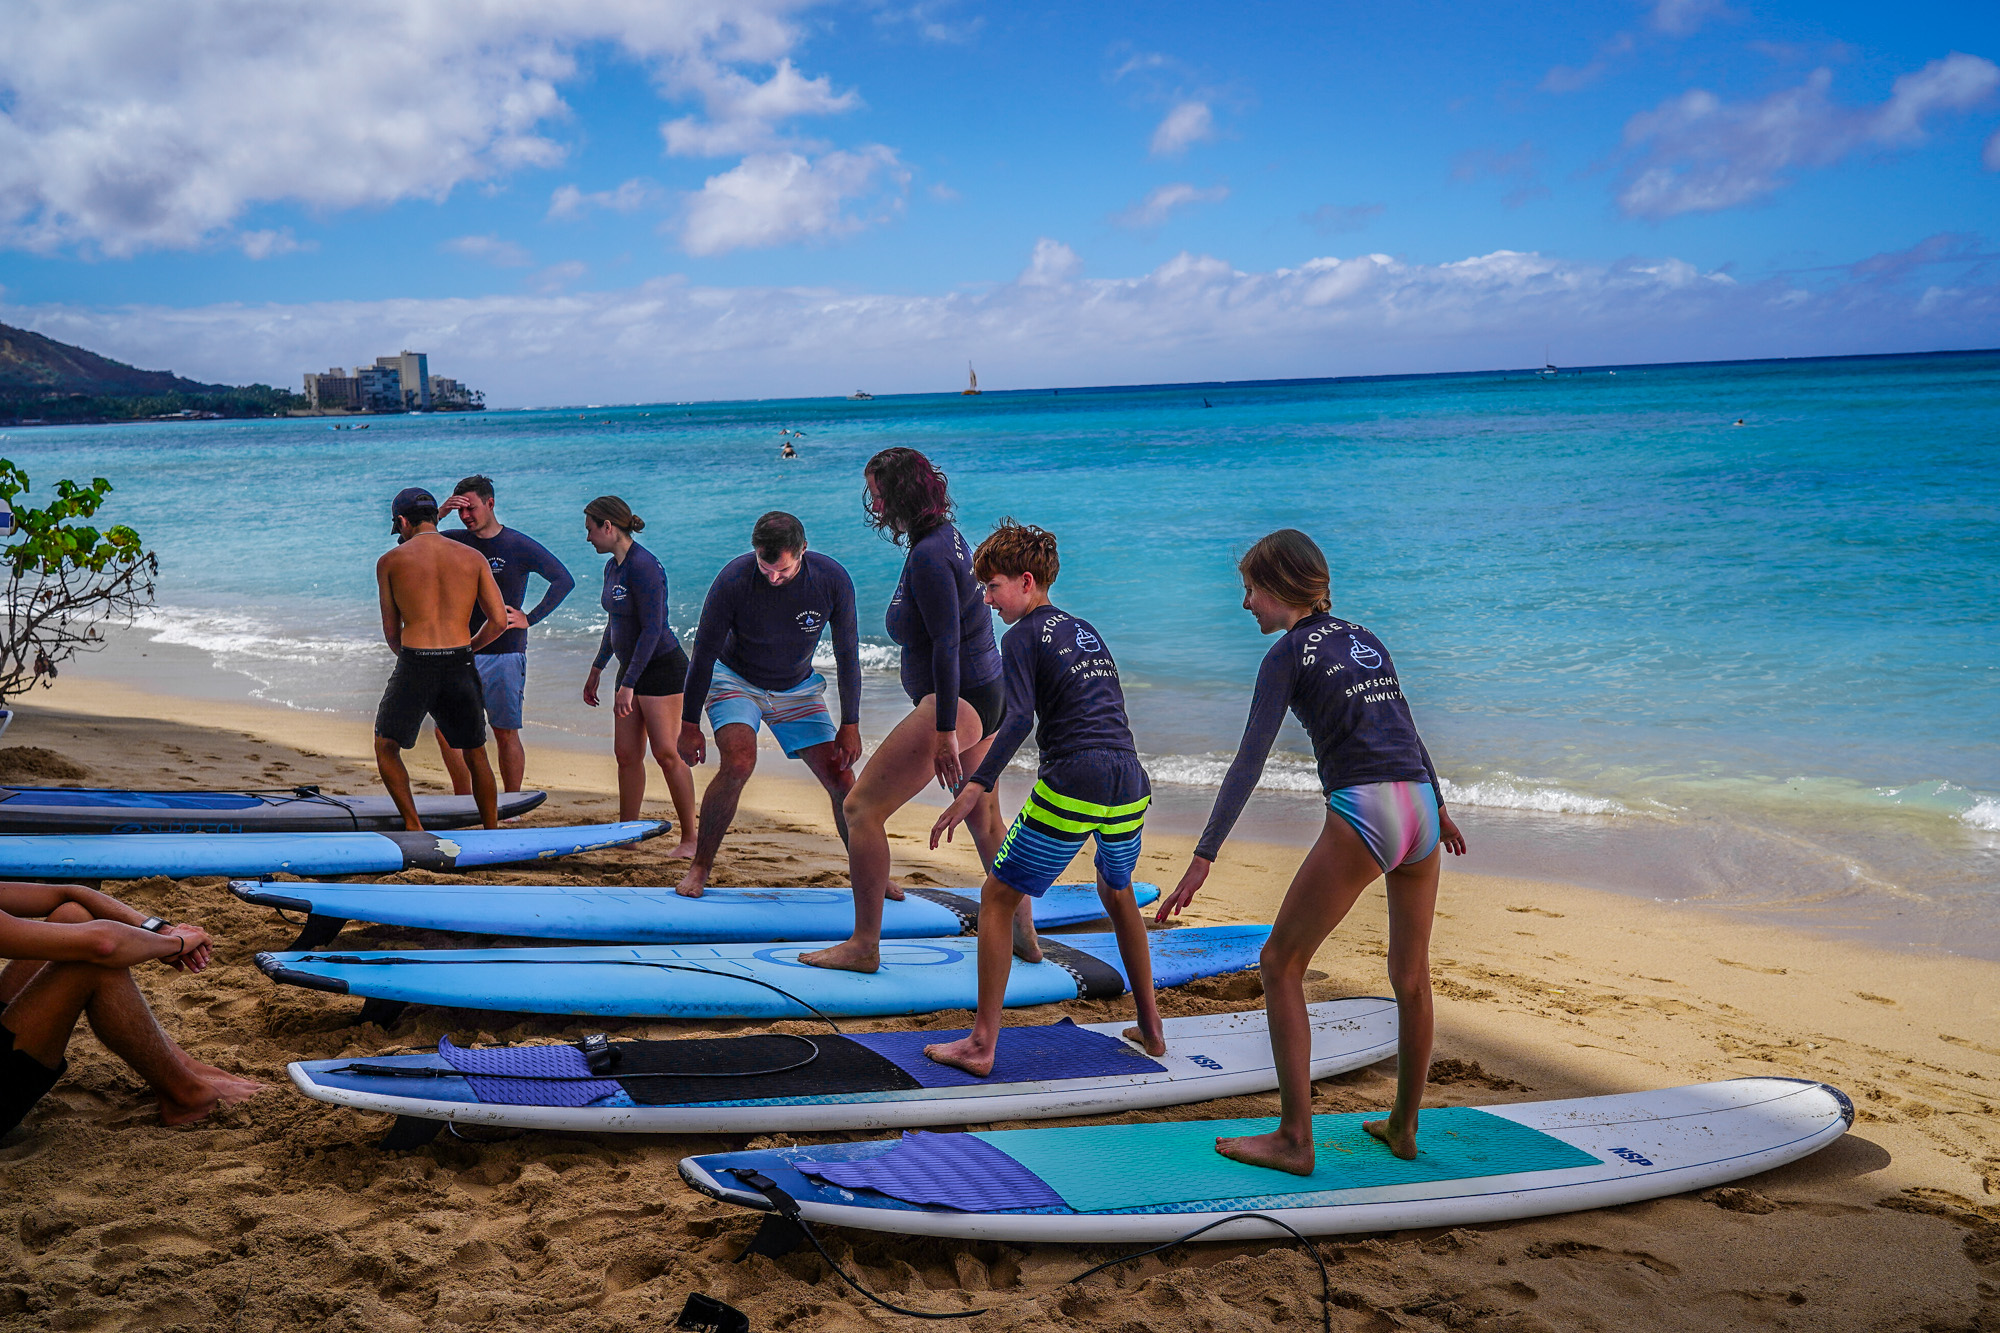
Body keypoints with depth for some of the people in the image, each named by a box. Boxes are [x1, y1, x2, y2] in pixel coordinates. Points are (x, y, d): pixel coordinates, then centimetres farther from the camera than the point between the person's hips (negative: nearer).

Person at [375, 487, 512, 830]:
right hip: (461, 668, 2)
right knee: (476, 755, 17)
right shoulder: (473, 557, 7)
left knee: (386, 748, 17)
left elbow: (391, 631, 8)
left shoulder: (390, 562, 4)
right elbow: (499, 621, 2)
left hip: (413, 666, -2)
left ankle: (414, 827, 6)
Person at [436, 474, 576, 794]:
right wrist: (437, 514, -9)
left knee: (506, 734, 1)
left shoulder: (520, 545, -4)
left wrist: (530, 618, -10)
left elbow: (564, 580, -6)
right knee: (446, 731, -1)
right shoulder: (456, 541, 8)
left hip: (505, 653, -4)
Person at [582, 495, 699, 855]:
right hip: (631, 668, 9)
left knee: (665, 753, -7)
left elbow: (652, 629, -22)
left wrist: (628, 685, -23)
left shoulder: (643, 566, -19)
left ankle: (690, 838, 0)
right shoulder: (613, 567, 10)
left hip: (662, 667, -9)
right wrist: (596, 670, 27)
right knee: (626, 754, 8)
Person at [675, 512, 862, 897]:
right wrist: (689, 725, -12)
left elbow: (847, 654, -8)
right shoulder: (733, 579, -28)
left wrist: (850, 725, -6)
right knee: (738, 762, -28)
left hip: (797, 688, 3)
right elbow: (704, 652, -16)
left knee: (841, 780, -5)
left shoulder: (832, 579, -22)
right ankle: (700, 868, -11)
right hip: (735, 681, -2)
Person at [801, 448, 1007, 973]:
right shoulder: (948, 537, 10)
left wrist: (945, 732, -26)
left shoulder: (928, 556, -20)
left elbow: (946, 645, -25)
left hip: (955, 702, -10)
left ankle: (864, 946, 0)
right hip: (984, 695, 10)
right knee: (985, 820, 20)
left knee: (862, 808, -5)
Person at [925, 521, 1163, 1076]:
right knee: (1117, 892, 30)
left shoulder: (1023, 637, 1)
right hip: (1130, 783, 7)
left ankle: (982, 1045, 1)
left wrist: (976, 786, -21)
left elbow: (1020, 719, -14)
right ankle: (1150, 1028, 33)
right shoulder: (1085, 629, 23)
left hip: (1072, 784, -7)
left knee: (998, 897, 5)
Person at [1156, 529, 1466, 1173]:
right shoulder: (1364, 639, 21)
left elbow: (1249, 760, -8)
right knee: (1410, 977, 20)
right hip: (1420, 807, 8)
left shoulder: (1289, 652, 0)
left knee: (1281, 965, 4)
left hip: (1361, 813, -7)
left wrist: (1203, 856, -10)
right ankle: (1403, 1126, 34)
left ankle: (1294, 1140, 4)